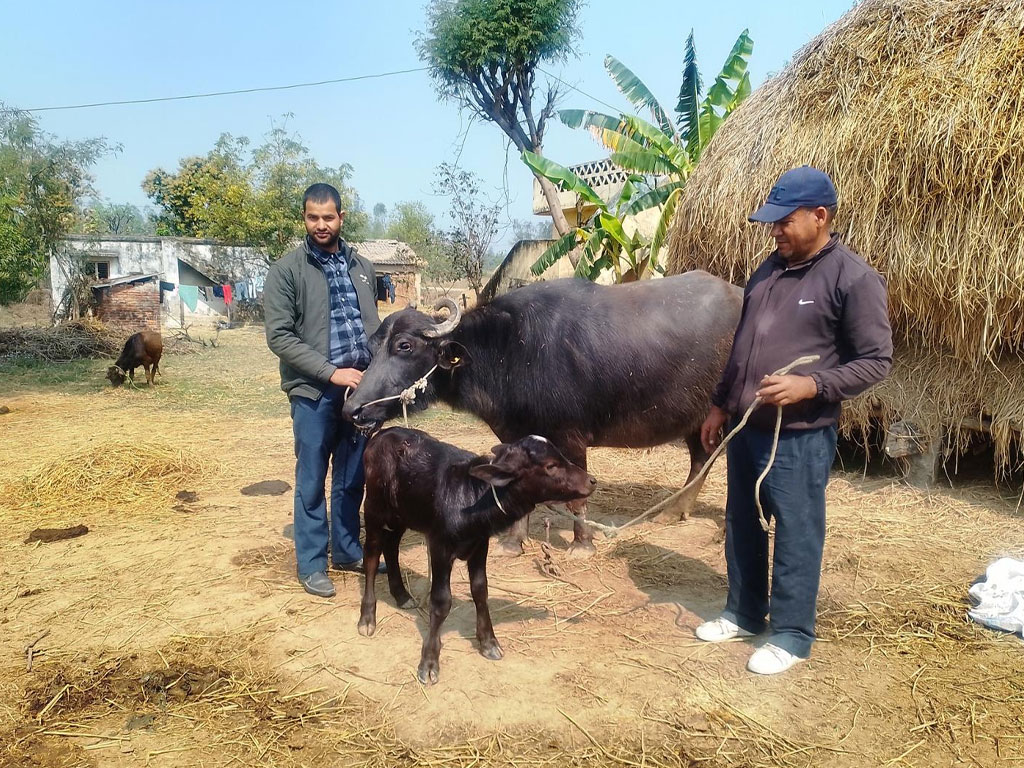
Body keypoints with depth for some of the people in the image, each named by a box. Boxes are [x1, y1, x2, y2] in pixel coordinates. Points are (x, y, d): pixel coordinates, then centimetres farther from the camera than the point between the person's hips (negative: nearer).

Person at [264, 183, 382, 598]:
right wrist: (332, 372, -16)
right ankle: (311, 564, 17)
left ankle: (347, 551, 29)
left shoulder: (362, 267, 10)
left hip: (360, 388, 4)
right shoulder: (286, 270, -5)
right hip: (313, 392, -4)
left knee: (352, 477, 14)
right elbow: (279, 336, -11)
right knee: (312, 480, 5)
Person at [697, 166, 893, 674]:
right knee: (741, 527, 17)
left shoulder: (853, 278, -11)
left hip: (800, 438, -7)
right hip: (746, 429, 8)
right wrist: (720, 405, 18)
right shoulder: (769, 269, 10)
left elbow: (876, 360, -11)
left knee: (796, 536, 4)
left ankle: (791, 636, 20)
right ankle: (743, 614, 34)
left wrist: (811, 385, -23)